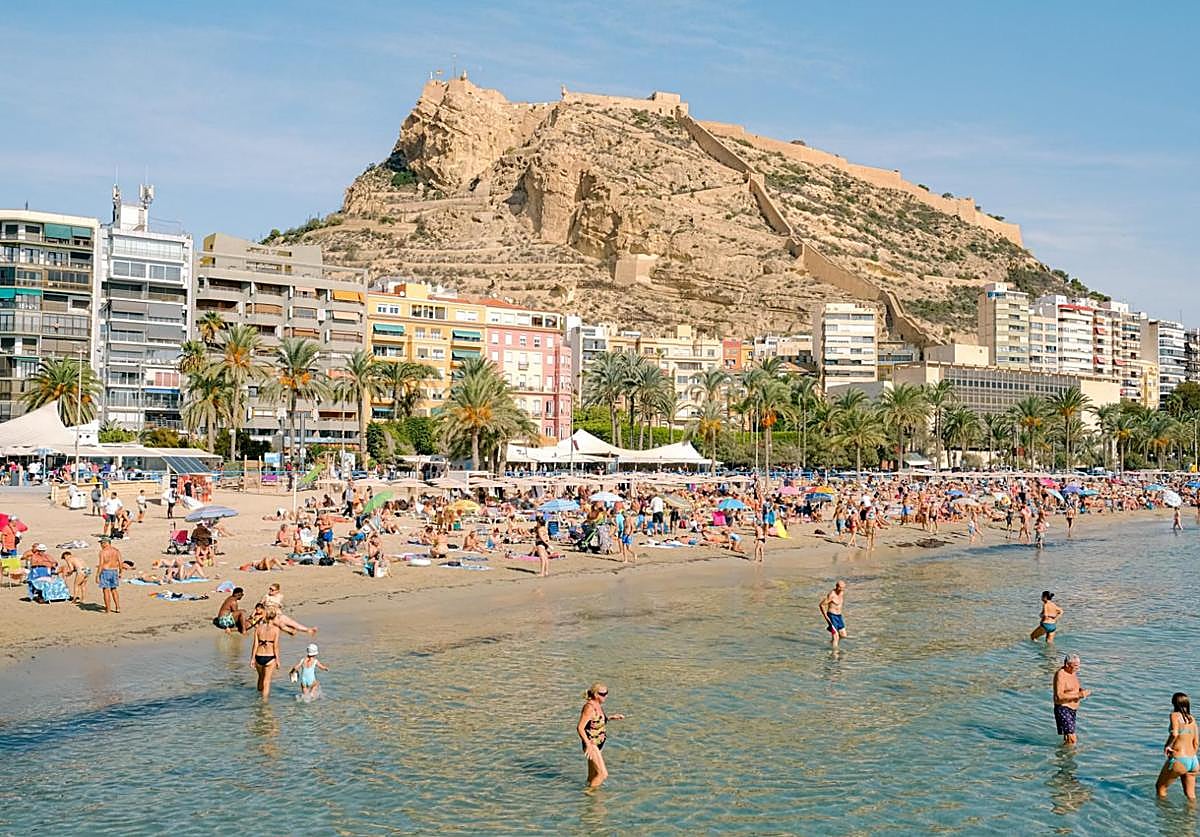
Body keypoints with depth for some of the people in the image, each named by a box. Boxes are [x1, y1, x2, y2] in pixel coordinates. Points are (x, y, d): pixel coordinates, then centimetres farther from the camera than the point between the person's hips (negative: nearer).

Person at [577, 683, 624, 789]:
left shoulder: (598, 705, 4)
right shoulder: (589, 707, -22)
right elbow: (580, 727, -26)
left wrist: (612, 717, 15)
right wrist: (588, 745, -30)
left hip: (598, 744, 9)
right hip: (591, 744, -9)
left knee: (593, 776, 17)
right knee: (603, 774, -12)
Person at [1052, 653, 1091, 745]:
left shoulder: (1073, 672, 10)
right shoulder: (1060, 675, -18)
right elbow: (1059, 696, -25)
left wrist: (1082, 690, 0)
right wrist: (1078, 695, -25)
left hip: (1072, 709, 9)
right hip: (1063, 709, -9)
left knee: (1068, 738, 15)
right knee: (1071, 740, -14)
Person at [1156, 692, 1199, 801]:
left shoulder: (1175, 715, -7)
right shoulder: (1192, 719, 11)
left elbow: (1174, 734, -24)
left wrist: (1167, 746, -8)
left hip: (1179, 760, -6)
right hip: (1193, 761, 6)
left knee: (1160, 787, 14)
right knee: (1190, 795, 19)